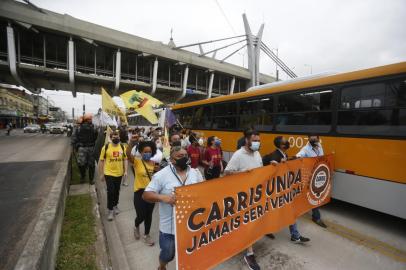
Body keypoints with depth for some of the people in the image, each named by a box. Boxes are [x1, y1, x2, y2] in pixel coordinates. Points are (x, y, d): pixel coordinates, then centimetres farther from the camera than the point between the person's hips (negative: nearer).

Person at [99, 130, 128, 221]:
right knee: (110, 192, -1)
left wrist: (125, 171, -4)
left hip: (119, 173, 3)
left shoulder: (122, 147, -3)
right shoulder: (106, 147, -10)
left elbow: (125, 159, 3)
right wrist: (101, 174, -4)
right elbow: (101, 161, -4)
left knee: (117, 191, 18)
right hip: (109, 173, -3)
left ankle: (115, 205, 41)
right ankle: (110, 210, 19)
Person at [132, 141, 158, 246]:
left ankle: (146, 235, 38)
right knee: (141, 216, 3)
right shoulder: (137, 162, -12)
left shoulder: (153, 163, 0)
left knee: (149, 215, 15)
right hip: (140, 192, -3)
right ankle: (136, 226, 41)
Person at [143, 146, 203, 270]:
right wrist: (162, 197, -31)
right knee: (168, 254, 20)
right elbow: (146, 195, -15)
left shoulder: (195, 173, -2)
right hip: (170, 226, -3)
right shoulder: (162, 175, -16)